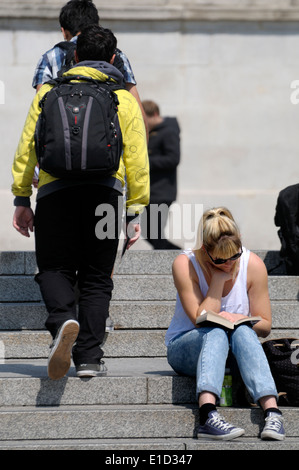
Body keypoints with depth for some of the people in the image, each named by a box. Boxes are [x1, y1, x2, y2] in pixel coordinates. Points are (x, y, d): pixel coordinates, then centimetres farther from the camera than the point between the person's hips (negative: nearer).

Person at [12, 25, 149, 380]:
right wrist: (135, 211, 11)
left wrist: (22, 198, 10)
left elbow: (27, 145, 8)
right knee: (96, 277, 8)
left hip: (56, 188, 0)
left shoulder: (50, 91, 13)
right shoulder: (125, 98, 13)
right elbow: (137, 158, 8)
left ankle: (63, 320, -24)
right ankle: (88, 358, 2)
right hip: (106, 189, 0)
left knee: (54, 267, 7)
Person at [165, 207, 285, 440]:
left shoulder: (253, 264, -8)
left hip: (233, 350, 2)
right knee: (216, 332, -35)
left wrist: (238, 319, -22)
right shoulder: (185, 264, -14)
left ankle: (272, 410, -48)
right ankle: (208, 414, -56)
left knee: (242, 331, -32)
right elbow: (202, 320, -20)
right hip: (186, 348, -2)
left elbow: (265, 326, -2)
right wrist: (220, 278, -22)